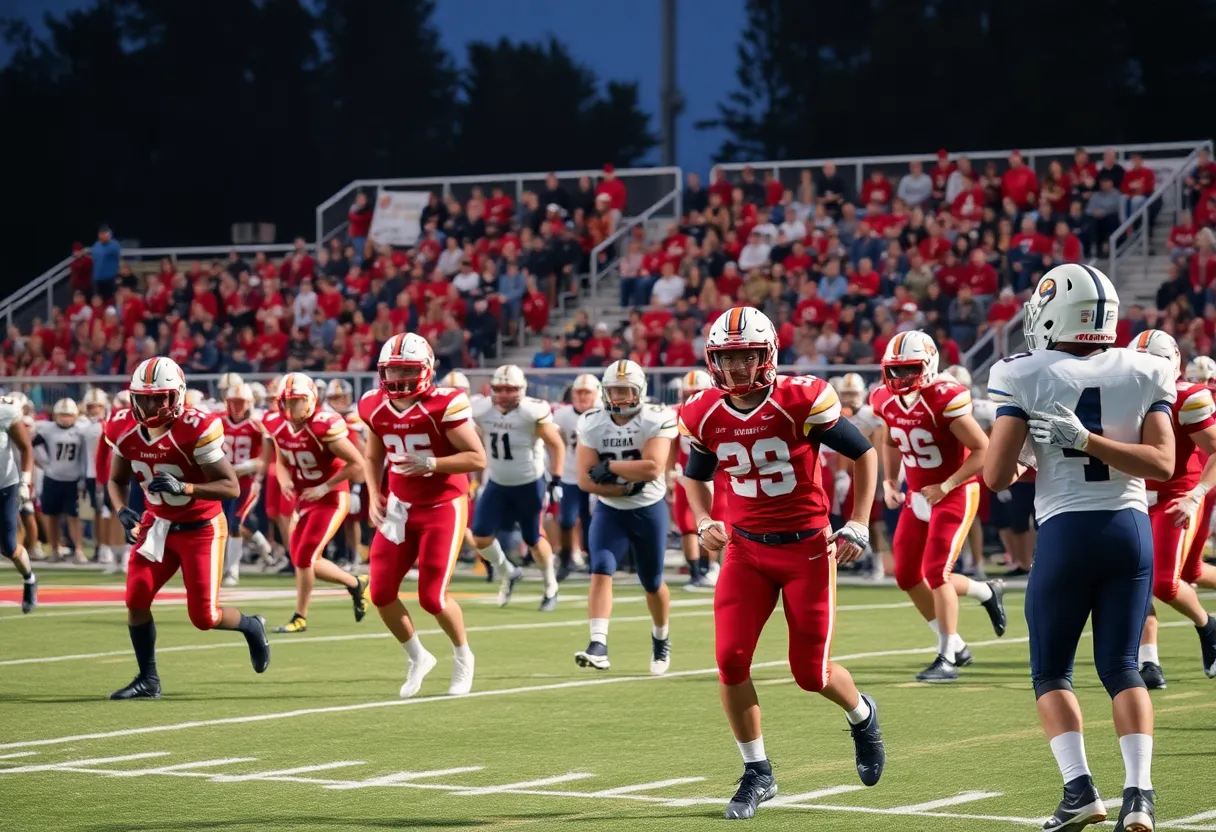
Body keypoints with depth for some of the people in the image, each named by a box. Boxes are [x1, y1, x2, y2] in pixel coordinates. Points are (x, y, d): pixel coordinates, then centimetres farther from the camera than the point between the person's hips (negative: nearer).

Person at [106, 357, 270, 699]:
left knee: (204, 616, -6)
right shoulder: (125, 429, -8)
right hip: (158, 525, 5)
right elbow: (117, 480, 8)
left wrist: (183, 487, -38)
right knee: (136, 597, -10)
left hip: (201, 528, -5)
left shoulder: (196, 429, -26)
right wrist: (122, 511, -13)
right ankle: (148, 679, 5)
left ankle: (252, 627, 28)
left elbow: (231, 487, -24)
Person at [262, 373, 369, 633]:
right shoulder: (278, 426, -4)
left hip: (330, 499, -7)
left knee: (305, 556, -13)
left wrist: (325, 487, -21)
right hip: (304, 501, 7)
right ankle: (355, 584, 29)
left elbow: (357, 464, -18)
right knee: (302, 560, 8)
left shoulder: (324, 426, -23)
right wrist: (284, 480, -8)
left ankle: (300, 617, 0)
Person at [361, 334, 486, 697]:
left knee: (432, 597, -9)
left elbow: (478, 459, -18)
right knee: (381, 593, 0)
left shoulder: (443, 405, -19)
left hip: (443, 507, -6)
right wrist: (374, 496, 2)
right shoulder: (375, 407, -1)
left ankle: (463, 656, 21)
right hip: (400, 507, 6)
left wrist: (429, 463, -28)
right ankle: (416, 657, 26)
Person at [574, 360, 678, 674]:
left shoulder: (657, 420, -16)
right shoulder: (591, 424, -9)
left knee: (652, 583, 12)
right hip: (609, 510, 1)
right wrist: (626, 487, -23)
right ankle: (598, 646, -26)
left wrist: (610, 467, -24)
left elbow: (653, 468, -29)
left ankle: (661, 639, 38)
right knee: (601, 571, -19)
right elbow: (586, 480, -13)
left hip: (649, 509, -1)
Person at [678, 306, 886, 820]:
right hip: (746, 548, 4)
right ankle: (757, 773, 7)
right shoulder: (704, 416, -3)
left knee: (811, 672, 0)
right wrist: (703, 522, -1)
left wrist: (858, 526, -9)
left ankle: (862, 716, 37)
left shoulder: (801, 401, -16)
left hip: (806, 547, -3)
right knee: (730, 661, -10)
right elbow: (696, 475, 17)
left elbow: (863, 453, -5)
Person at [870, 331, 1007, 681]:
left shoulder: (944, 400, -23)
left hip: (954, 494, -8)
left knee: (936, 573, -12)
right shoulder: (887, 402, -2)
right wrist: (889, 481, 6)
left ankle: (947, 657, -1)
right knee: (908, 576, 7)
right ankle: (986, 592, 26)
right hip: (918, 495, 8)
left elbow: (983, 451, -21)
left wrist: (945, 487, -24)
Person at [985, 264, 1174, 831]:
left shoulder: (1028, 377, -4)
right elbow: (1163, 463, -5)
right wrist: (1089, 441, -8)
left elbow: (996, 475, -6)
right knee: (1121, 667, 10)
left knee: (1051, 671, 11)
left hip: (1067, 532, -3)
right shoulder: (1144, 375, 5)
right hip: (1131, 529, 3)